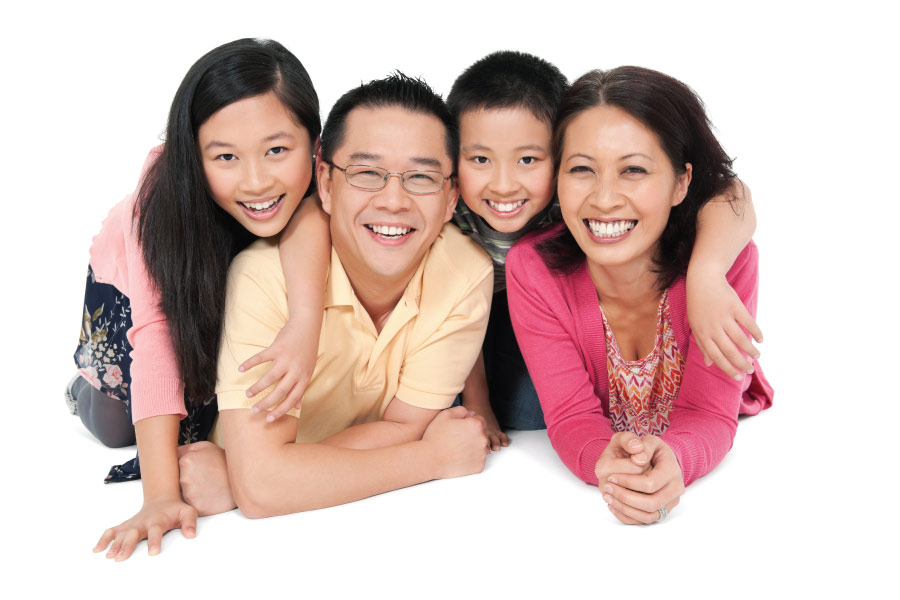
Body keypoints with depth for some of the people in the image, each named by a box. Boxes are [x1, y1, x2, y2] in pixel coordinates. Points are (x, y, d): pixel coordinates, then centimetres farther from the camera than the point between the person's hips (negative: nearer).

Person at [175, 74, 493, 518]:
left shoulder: (468, 274, -18)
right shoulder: (264, 277, -27)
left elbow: (406, 429, -14)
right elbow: (261, 484, -32)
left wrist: (238, 478, -25)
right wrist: (437, 458, -24)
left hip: (393, 519, 2)